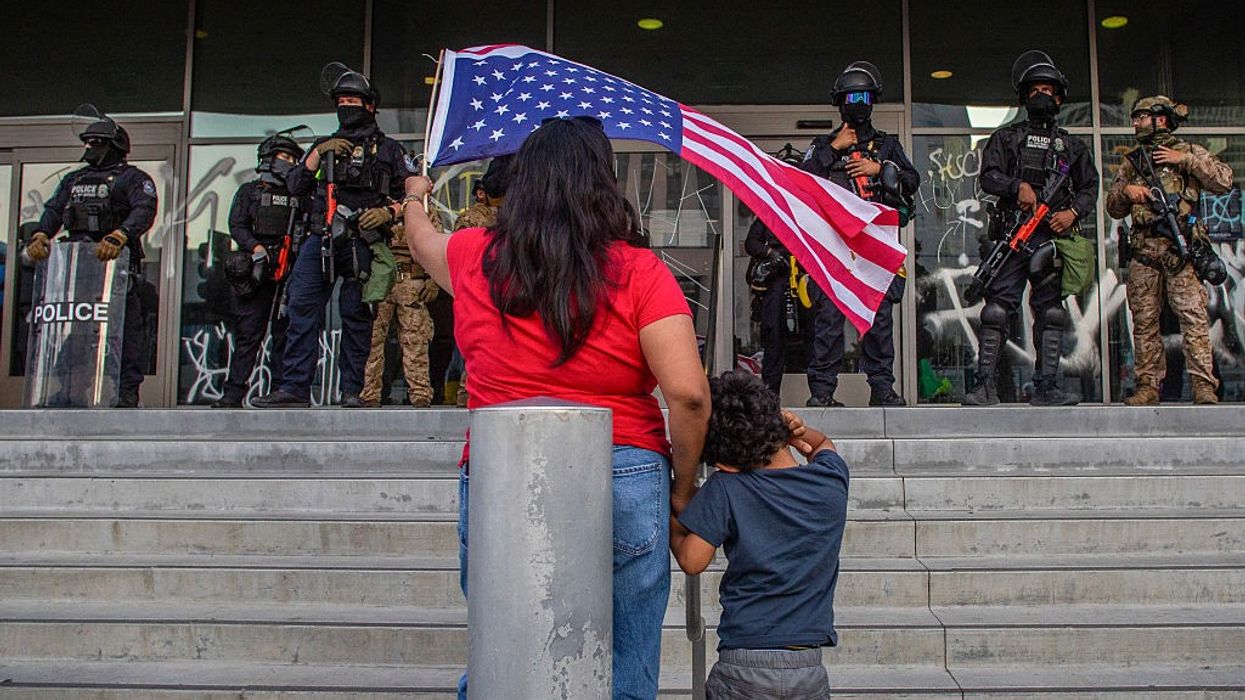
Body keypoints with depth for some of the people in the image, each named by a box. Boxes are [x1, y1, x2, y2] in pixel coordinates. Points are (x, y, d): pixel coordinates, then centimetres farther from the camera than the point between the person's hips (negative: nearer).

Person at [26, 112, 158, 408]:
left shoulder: (132, 178, 4)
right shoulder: (74, 179, 25)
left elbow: (144, 211, -14)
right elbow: (53, 210, 14)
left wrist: (118, 237, -30)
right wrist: (39, 237, -7)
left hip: (118, 262, -6)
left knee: (125, 329, -8)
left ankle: (127, 392, -7)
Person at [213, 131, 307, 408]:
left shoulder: (299, 195, 21)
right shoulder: (249, 191, 13)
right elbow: (237, 225, 2)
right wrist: (256, 248, -14)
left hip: (290, 273, 2)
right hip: (256, 271, -2)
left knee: (285, 332, 1)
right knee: (248, 332, -5)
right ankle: (234, 393, -3)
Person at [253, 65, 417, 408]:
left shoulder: (388, 149, 14)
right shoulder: (324, 144, 24)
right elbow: (294, 185, 16)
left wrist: (387, 212, -9)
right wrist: (319, 154, 3)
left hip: (360, 242, -3)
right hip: (320, 239, 3)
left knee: (356, 315, -2)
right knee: (302, 309, -6)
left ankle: (352, 391, 3)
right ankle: (295, 389, -6)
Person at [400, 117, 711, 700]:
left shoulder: (475, 258, 6)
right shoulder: (640, 271, -3)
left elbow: (421, 240, 30)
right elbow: (688, 394, -11)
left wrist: (415, 198, 52)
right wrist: (683, 486, 4)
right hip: (624, 487, -2)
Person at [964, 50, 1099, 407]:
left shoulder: (1072, 145, 19)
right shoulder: (1006, 137, 13)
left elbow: (1090, 186, 17)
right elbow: (987, 176, 1)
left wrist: (1073, 212, -2)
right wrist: (1017, 186, -16)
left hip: (1054, 237, 3)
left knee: (1051, 312, 1)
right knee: (998, 309, -9)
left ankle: (1046, 387, 5)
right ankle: (985, 386, -10)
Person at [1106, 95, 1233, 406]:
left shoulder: (1188, 151, 11)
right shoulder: (1131, 162, 21)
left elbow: (1224, 181, -1)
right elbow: (1114, 209, 20)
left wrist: (1186, 159, -6)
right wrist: (1125, 190, -1)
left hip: (1182, 250, -4)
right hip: (1143, 253, 4)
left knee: (1193, 316, -12)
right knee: (1144, 321, 2)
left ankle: (1204, 385, -13)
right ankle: (1148, 386, 5)